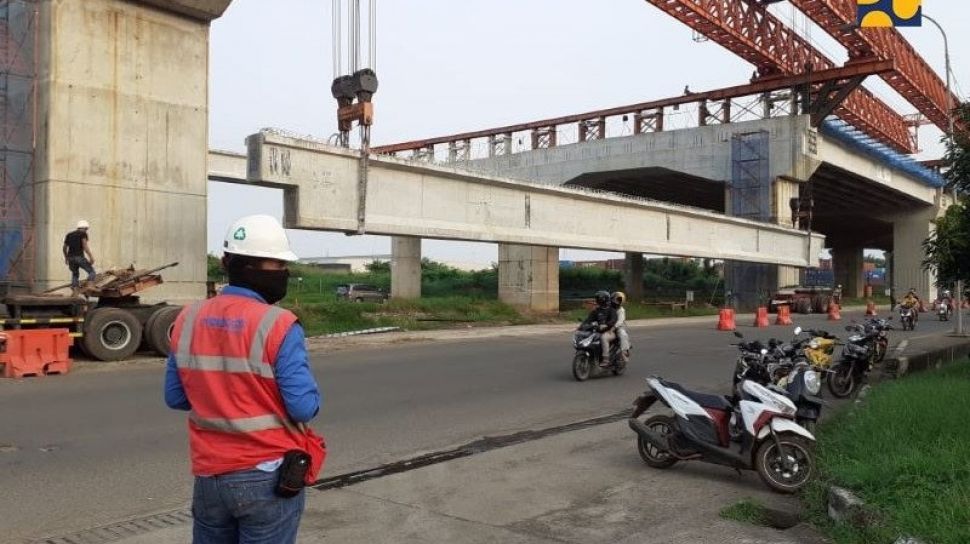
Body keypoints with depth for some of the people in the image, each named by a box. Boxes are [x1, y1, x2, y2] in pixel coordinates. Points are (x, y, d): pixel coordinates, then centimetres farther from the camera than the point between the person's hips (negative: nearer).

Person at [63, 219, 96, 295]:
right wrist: (91, 257, -13)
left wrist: (66, 258, 36)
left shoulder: (69, 234, 22)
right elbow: (85, 245, -11)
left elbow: (65, 248, 24)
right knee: (91, 272, -1)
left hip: (71, 257, 6)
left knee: (75, 274, 18)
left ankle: (75, 294, 9)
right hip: (79, 257, -6)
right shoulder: (83, 233, 2)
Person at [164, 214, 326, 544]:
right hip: (269, 478, -5)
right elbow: (304, 407, -18)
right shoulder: (279, 325, -18)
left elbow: (175, 398, 6)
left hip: (209, 476, 5)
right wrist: (309, 392, 3)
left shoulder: (188, 319, 0)